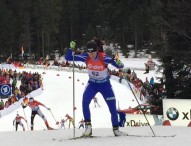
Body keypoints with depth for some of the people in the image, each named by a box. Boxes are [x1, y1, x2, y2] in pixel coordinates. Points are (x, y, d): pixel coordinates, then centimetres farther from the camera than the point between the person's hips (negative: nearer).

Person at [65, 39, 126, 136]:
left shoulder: (104, 58, -27)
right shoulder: (86, 57, -18)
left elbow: (120, 66, -28)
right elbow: (68, 58, -16)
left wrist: (119, 64, -52)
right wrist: (71, 48, -33)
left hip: (105, 84, -1)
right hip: (92, 84, 2)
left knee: (113, 107, -1)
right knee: (85, 101, -23)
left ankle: (116, 129, 19)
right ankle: (88, 126, -14)